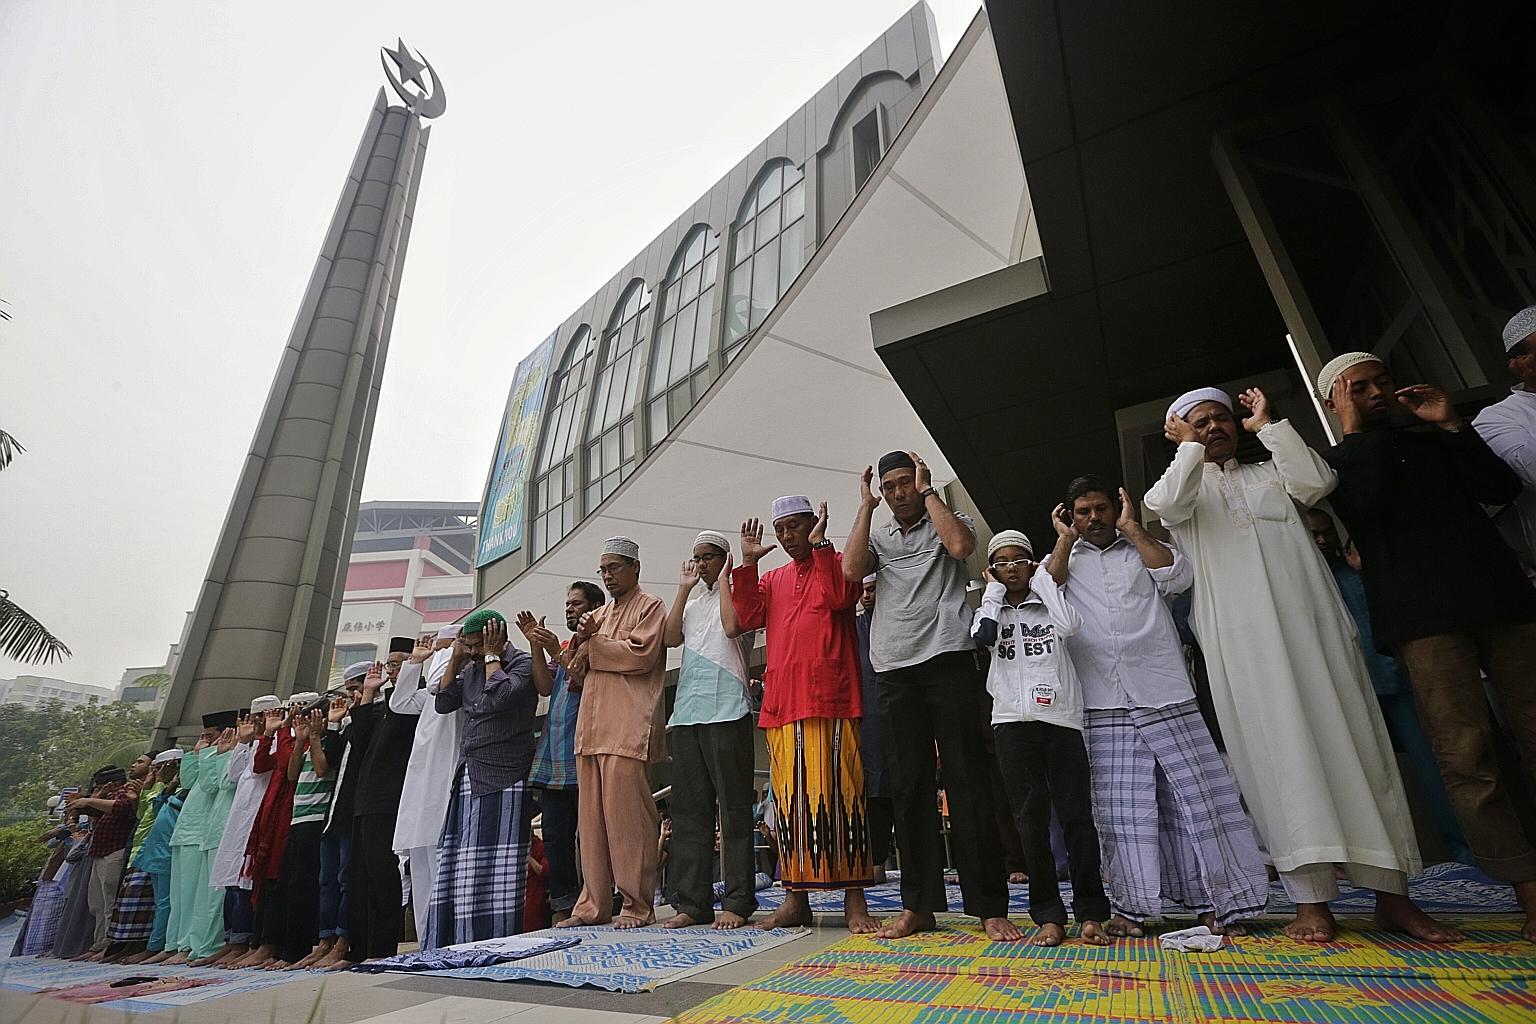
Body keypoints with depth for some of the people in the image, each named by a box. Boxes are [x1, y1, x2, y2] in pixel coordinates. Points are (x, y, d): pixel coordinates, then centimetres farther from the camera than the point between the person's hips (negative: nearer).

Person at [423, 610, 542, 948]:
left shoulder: (523, 663, -6)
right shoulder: (471, 669, 16)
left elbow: (500, 697, -22)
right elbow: (443, 703, 11)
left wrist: (491, 655, -10)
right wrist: (456, 658, 6)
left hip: (503, 780, -7)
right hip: (468, 779, 7)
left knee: (496, 867, -5)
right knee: (458, 866, 9)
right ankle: (452, 948, 18)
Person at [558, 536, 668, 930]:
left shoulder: (650, 606, 3)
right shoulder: (599, 614, 24)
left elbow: (641, 653, -13)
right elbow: (578, 672, 22)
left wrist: (593, 645, -3)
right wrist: (581, 639, 2)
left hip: (627, 730, -7)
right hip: (591, 728, 7)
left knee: (627, 815, -6)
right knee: (591, 818, 7)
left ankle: (637, 905, 5)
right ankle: (594, 904, 16)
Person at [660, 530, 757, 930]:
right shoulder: (691, 600, 23)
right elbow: (672, 637, 7)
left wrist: (726, 579, -3)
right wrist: (684, 589, 7)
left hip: (726, 712, -6)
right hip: (686, 713, 6)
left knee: (733, 807, -2)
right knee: (689, 809, 7)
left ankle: (737, 902, 4)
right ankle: (692, 902, 14)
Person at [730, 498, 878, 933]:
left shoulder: (838, 563, 9)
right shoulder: (772, 579, 21)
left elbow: (840, 596, -13)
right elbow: (745, 617, 5)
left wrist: (820, 544, -9)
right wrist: (748, 562, 2)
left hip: (831, 701, -4)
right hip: (782, 704, 4)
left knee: (838, 793, -2)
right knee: (790, 798, 8)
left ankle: (854, 900, 7)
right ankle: (795, 898, 17)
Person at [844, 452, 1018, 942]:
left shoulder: (950, 520, 11)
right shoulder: (879, 537, 18)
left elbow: (961, 545, -13)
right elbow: (851, 569, -3)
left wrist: (929, 490, -2)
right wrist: (865, 505, 4)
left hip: (948, 662, -3)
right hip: (896, 672, 3)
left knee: (968, 782, -1)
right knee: (910, 787, 7)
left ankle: (990, 906, 8)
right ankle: (918, 905, 17)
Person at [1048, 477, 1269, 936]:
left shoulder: (1143, 550, 16)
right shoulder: (1063, 559, 15)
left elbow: (1178, 575, -4)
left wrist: (1131, 527, 0)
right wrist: (1064, 539, 1)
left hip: (1164, 695, 0)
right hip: (1103, 706, 0)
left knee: (1197, 792, 2)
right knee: (1119, 807, 1)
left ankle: (1218, 899, 15)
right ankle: (1131, 906, 10)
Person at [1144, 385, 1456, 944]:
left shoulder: (1269, 474, 21)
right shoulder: (1183, 485, 13)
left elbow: (1318, 480, 0)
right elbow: (1166, 504, -12)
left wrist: (1267, 425, 7)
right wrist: (1189, 444, 1)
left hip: (1310, 626, 3)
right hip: (1243, 641, -3)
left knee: (1354, 745, 1)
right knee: (1279, 757, -7)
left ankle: (1391, 892, 9)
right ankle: (1312, 898, -5)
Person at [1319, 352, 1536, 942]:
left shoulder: (1435, 440, 24)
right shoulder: (1338, 461, 12)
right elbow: (1367, 501, -10)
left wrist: (1452, 425, 5)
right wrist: (1354, 428, -2)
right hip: (1422, 616, -4)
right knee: (1465, 751, -11)